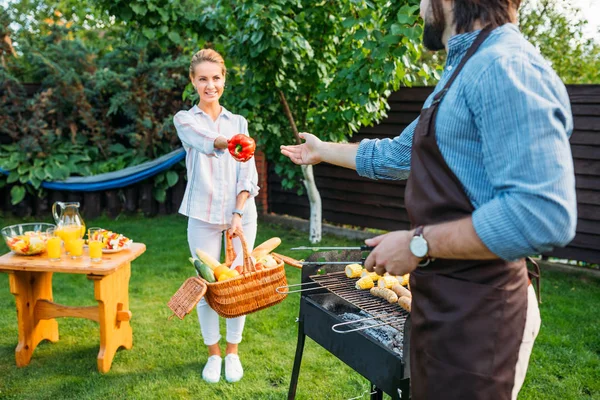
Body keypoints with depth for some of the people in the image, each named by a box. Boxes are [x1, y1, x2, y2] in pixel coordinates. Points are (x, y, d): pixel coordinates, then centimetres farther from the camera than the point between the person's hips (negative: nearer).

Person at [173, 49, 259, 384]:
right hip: (203, 215, -1)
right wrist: (226, 142, -46)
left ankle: (233, 352, 23)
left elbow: (247, 173, 2)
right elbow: (204, 141, -23)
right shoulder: (185, 119, 2)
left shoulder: (239, 123, 9)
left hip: (241, 213, 2)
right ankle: (214, 354, 22)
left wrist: (238, 214, -12)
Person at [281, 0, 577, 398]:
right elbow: (399, 154, 26)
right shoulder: (464, 71, 14)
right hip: (446, 302, 9)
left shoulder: (507, 67, -19)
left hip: (474, 311, -9)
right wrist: (323, 151, 34)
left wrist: (418, 243, -21)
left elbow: (544, 214, -29)